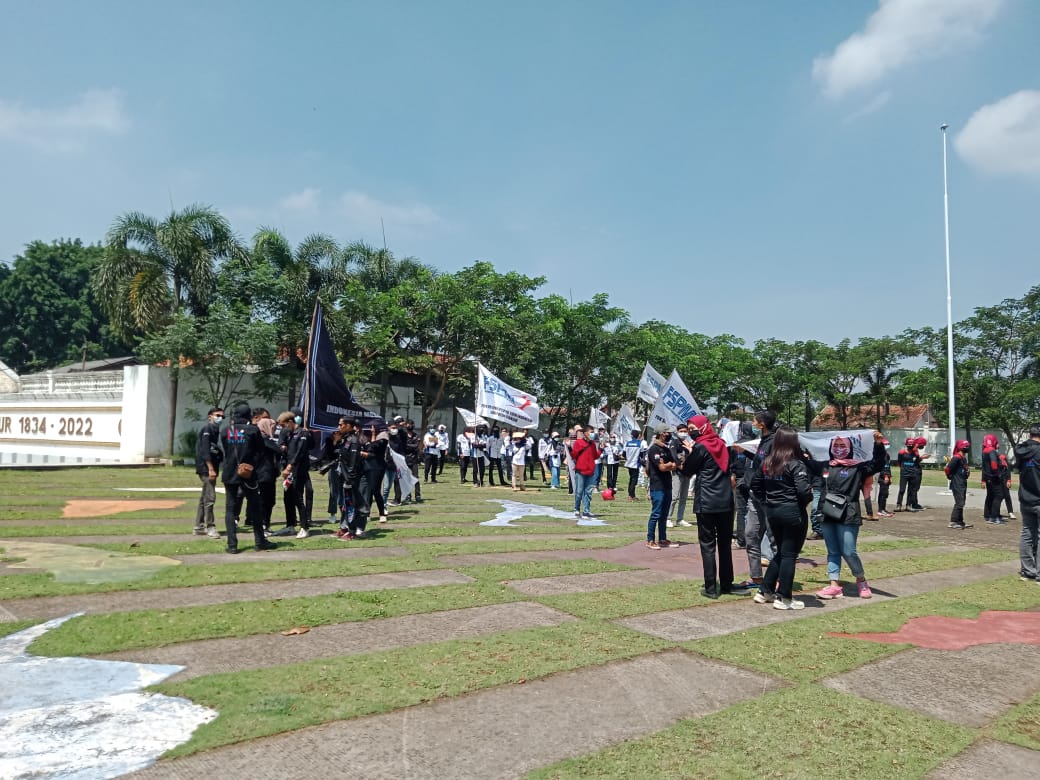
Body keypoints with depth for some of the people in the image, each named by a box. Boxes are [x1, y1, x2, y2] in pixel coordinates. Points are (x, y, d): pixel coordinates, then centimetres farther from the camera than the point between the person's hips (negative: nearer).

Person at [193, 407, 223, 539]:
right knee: (210, 497, -10)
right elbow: (204, 449, -17)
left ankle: (199, 527, 21)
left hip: (210, 468, 10)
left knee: (204, 498, 14)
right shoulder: (207, 429, -8)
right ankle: (210, 527, -6)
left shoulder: (215, 430, 18)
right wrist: (210, 469, -22)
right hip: (206, 468, -10)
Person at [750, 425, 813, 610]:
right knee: (789, 555, 3)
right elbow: (803, 490, -23)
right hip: (793, 513, -7)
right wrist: (808, 499, -3)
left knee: (780, 552, 19)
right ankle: (784, 598, 8)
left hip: (772, 512, 7)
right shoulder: (796, 464, -14)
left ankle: (765, 592, 22)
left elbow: (755, 485, 12)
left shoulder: (767, 463, 5)